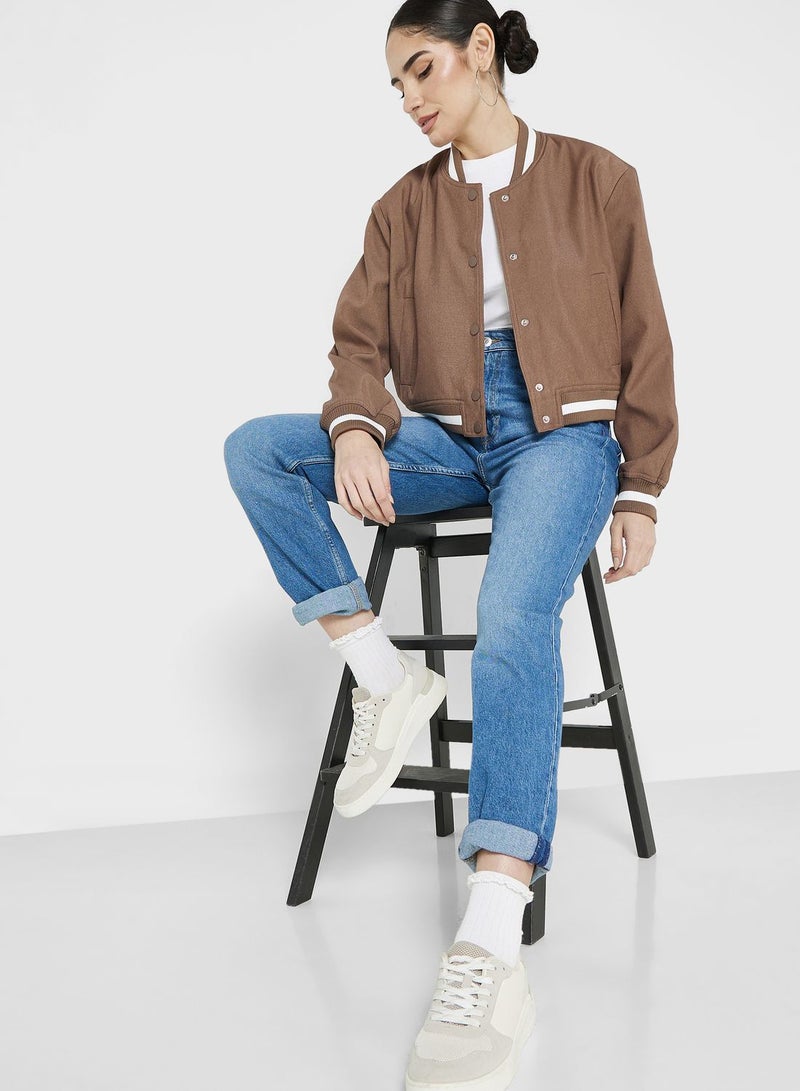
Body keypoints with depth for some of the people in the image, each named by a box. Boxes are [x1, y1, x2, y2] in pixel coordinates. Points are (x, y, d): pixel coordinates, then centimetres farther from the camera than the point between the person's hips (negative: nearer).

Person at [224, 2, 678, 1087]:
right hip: (447, 437, 4)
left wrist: (640, 494, -1)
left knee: (515, 612, -34)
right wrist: (355, 427, -19)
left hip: (563, 435, -4)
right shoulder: (404, 207, 13)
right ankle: (383, 674, -13)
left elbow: (643, 346, 6)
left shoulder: (596, 180, 6)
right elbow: (360, 344, 5)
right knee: (255, 448, -16)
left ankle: (491, 948, -39)